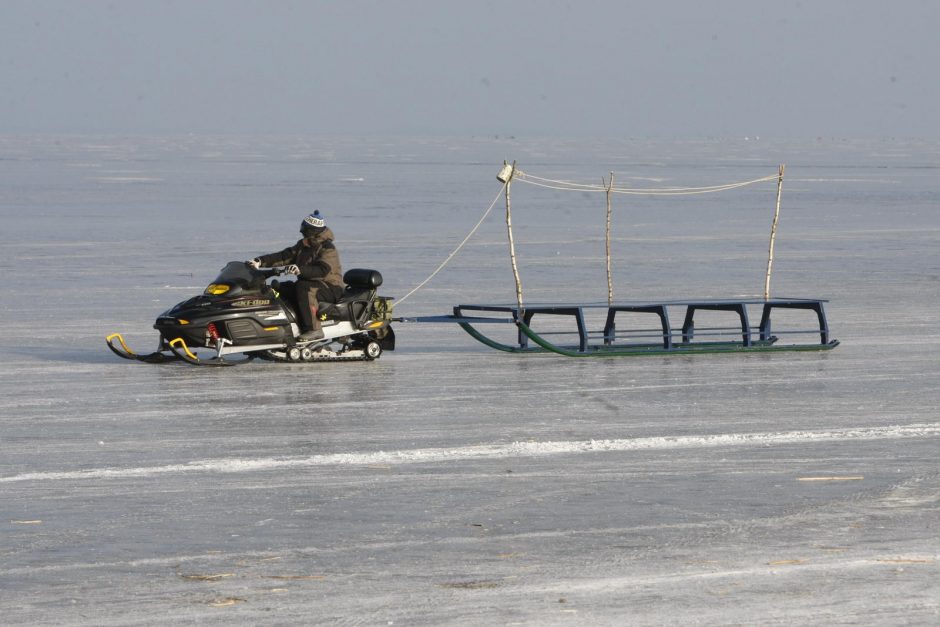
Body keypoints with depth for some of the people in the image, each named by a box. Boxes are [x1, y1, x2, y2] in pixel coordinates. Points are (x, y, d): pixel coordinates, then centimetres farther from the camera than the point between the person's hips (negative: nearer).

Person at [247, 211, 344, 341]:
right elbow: (284, 257, 5)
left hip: (330, 288, -8)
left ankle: (313, 330, -39)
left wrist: (300, 270, -43)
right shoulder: (302, 246, 10)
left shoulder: (328, 249, -15)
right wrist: (260, 261, -7)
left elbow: (322, 270, -29)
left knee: (304, 288, -37)